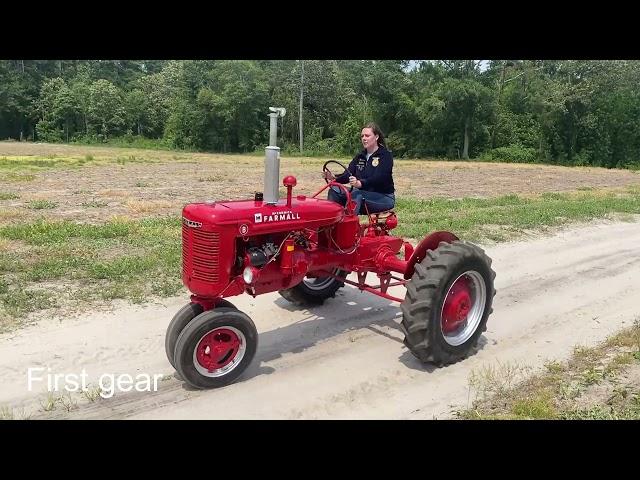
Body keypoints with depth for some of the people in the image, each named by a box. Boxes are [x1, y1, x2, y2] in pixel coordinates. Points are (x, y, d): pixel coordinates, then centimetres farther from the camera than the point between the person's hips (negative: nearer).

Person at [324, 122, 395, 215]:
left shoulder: (386, 155, -7)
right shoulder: (360, 156, 13)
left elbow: (378, 178, -23)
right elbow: (348, 175, 2)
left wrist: (360, 183, -41)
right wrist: (335, 178, -20)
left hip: (384, 197, -6)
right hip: (362, 192, 6)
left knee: (356, 195, -34)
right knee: (335, 190, -12)